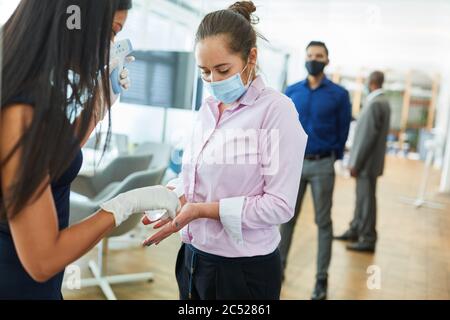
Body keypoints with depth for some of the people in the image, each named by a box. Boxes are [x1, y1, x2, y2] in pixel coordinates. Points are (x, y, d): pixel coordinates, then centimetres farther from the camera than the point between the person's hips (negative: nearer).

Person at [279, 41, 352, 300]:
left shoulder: (339, 94, -2)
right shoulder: (291, 91, 6)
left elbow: (343, 130, 3)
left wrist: (333, 158, 6)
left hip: (322, 166, -2)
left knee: (323, 222, 6)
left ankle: (322, 278, 15)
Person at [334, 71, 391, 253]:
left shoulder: (375, 103, -18)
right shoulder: (382, 101, 12)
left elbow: (368, 136, -21)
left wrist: (356, 163, -17)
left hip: (367, 162, -9)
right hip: (367, 161, 9)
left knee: (367, 199, -1)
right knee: (362, 197, 18)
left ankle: (368, 240, 9)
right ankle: (355, 231, 31)